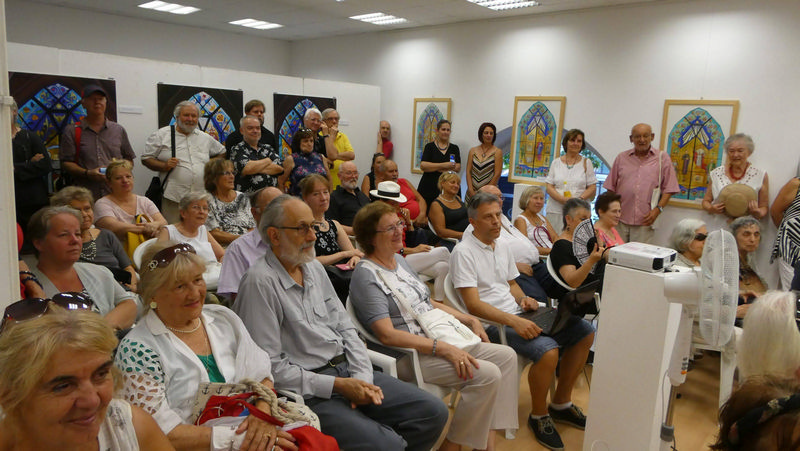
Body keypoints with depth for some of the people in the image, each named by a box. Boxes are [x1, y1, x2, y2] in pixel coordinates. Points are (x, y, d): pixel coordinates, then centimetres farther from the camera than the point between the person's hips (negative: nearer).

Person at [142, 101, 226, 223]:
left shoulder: (205, 138, 17)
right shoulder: (161, 135, 6)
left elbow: (222, 152, 30)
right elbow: (146, 158, 5)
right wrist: (164, 166, -12)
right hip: (173, 198, -3)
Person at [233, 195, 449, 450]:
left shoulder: (314, 268, 12)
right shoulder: (260, 282, -14)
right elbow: (271, 366, -16)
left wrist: (362, 377, -3)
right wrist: (337, 386, -16)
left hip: (348, 371, 8)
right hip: (308, 390, -7)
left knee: (433, 412, -1)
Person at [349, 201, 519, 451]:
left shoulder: (400, 260, 14)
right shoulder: (366, 276, -14)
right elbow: (387, 334, -22)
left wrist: (469, 319, 11)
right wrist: (443, 348, -26)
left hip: (440, 340, 9)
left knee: (506, 355, 0)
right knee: (487, 374, -22)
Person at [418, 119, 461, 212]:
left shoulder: (454, 148, 14)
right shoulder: (430, 146, 8)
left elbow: (458, 168, 2)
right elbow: (423, 166, -5)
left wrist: (436, 168, -8)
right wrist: (443, 165, -13)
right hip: (430, 186, -2)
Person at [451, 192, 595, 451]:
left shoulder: (503, 249, 15)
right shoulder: (464, 252, -12)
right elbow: (473, 304, -18)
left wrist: (523, 299, 1)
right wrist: (514, 322, -27)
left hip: (517, 315, 9)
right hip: (492, 323, -9)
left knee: (584, 332, 1)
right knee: (547, 349, -31)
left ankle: (561, 403, 14)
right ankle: (539, 416, -4)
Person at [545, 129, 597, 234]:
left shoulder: (586, 163, 10)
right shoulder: (556, 162, 12)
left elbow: (592, 188, 5)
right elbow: (549, 187, 6)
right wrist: (563, 199, -12)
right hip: (556, 211, 1)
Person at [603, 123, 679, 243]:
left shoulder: (662, 158, 8)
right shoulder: (621, 158, 12)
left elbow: (669, 189, 6)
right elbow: (610, 188, 12)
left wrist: (658, 209, -7)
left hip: (644, 222, -1)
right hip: (619, 221, 1)